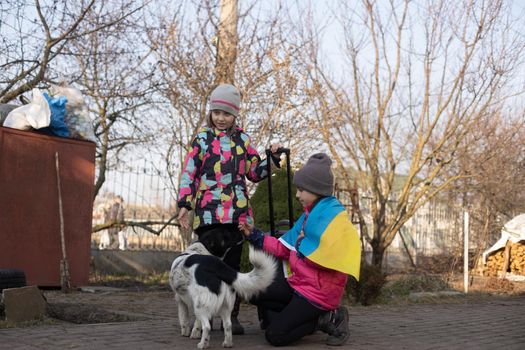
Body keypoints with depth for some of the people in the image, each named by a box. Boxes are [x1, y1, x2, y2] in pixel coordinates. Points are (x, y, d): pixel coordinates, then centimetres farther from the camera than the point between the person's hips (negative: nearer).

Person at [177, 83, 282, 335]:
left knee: (232, 264, 5)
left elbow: (255, 173, 18)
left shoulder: (242, 139, 13)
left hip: (236, 212, 2)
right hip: (208, 211, -2)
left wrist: (272, 158, 2)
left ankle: (231, 315, 12)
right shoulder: (202, 138, 8)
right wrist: (184, 204, -4)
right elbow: (189, 173, 4)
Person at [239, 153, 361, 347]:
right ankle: (299, 316, 7)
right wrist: (255, 236, 9)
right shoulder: (309, 214, 10)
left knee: (275, 336, -11)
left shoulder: (334, 216, -20)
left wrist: (301, 246, -14)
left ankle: (328, 319, -1)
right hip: (298, 282, 9)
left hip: (319, 291, -9)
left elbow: (326, 259, -29)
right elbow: (286, 248, 13)